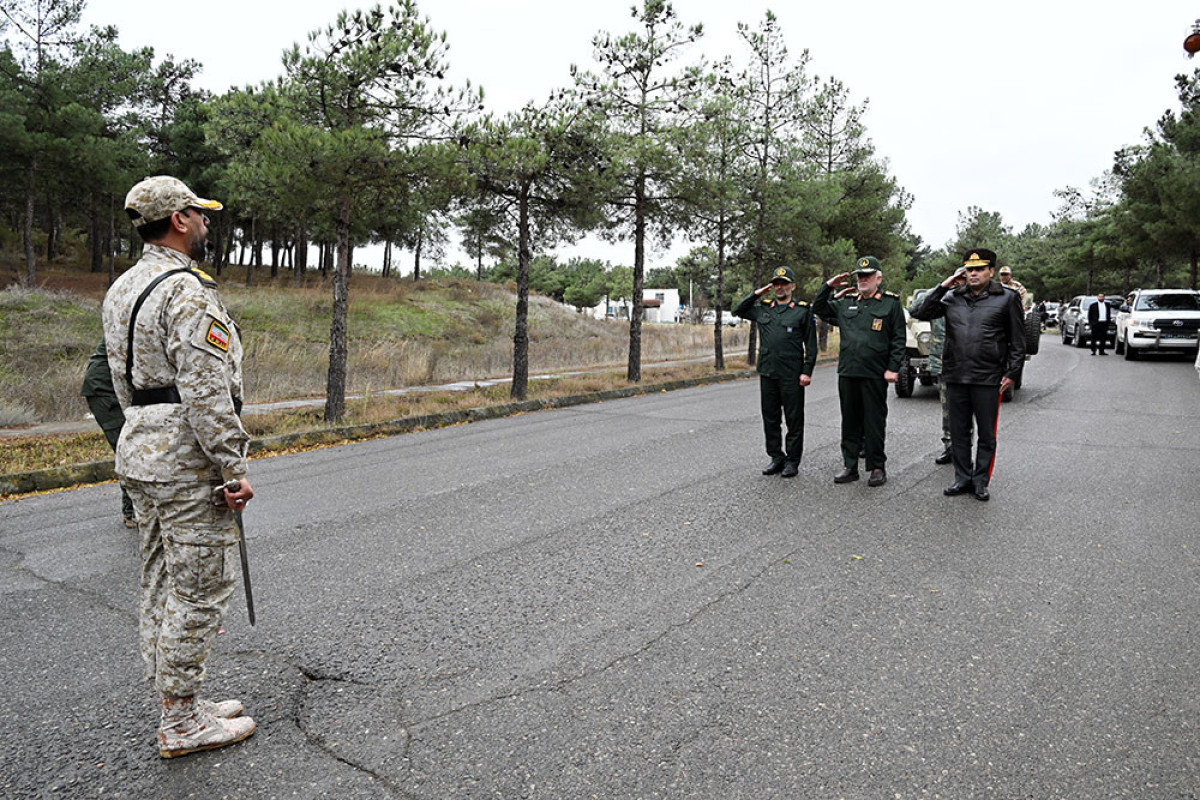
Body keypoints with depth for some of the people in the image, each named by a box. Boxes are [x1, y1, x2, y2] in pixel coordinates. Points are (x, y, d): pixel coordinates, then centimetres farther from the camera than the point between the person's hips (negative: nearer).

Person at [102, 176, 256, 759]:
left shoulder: (121, 289, 14)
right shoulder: (187, 291, -17)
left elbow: (124, 381, 18)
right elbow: (207, 392, -23)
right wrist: (233, 469, -20)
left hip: (138, 450, 10)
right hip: (187, 460, -10)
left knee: (162, 585, 15)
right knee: (199, 589, -1)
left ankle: (176, 705, 27)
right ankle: (181, 723, 10)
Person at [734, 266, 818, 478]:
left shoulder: (803, 310, 0)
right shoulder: (763, 308, 12)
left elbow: (811, 344, -1)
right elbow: (738, 311, 22)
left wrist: (807, 372, -9)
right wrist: (756, 294, 9)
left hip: (792, 375, -4)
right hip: (767, 373, 4)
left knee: (794, 419, 2)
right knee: (770, 418, 9)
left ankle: (792, 461, 11)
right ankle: (776, 457, 20)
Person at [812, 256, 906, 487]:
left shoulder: (891, 303, 3)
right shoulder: (846, 303, 15)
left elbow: (898, 339, -1)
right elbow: (819, 309, 24)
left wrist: (893, 368, -9)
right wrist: (828, 286, 11)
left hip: (875, 375, -4)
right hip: (847, 373, 4)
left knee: (874, 422, 2)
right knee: (850, 422, 9)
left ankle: (877, 468, 12)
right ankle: (849, 466, 17)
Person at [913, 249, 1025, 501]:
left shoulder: (1007, 298, 1)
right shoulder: (952, 297, 9)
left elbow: (1017, 340, 3)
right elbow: (922, 313, 5)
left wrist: (1012, 372, -3)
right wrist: (943, 287, -1)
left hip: (988, 378, -3)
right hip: (955, 377, 3)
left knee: (986, 435, 6)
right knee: (958, 433, 10)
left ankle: (981, 481, 18)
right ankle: (963, 479, 21)